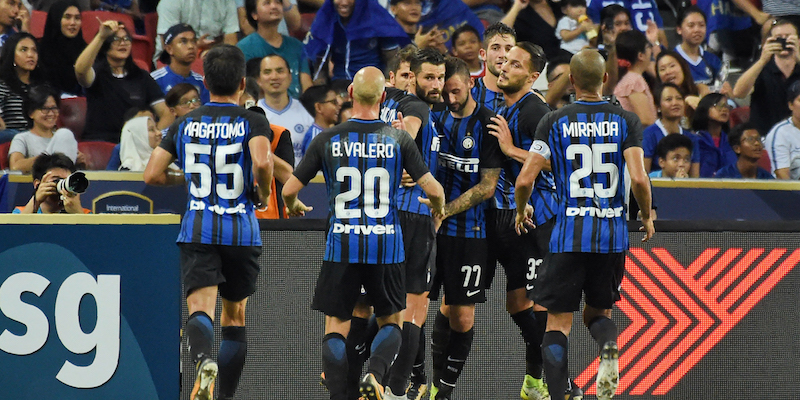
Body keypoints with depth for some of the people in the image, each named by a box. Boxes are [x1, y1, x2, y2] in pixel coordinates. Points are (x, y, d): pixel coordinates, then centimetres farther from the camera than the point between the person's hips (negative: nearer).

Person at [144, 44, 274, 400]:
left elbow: (152, 175, 4)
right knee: (235, 316, 16)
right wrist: (262, 193, -2)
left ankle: (204, 360, -45)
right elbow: (262, 162, -21)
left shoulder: (184, 124, 8)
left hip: (197, 233, 0)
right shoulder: (253, 122, -1)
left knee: (200, 311, -13)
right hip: (241, 231, 0)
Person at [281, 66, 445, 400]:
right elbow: (434, 190, -4)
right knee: (391, 322, 15)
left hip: (341, 247, 0)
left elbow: (290, 190, 2)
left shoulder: (327, 139, -1)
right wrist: (438, 208, 20)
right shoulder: (399, 140, -2)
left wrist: (293, 207, 26)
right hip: (386, 247, 0)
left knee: (336, 329, 7)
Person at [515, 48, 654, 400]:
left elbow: (525, 180, -5)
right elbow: (639, 179, -10)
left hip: (568, 236, -2)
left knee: (557, 324, 4)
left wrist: (521, 212, 16)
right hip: (613, 234, 2)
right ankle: (608, 347, -14)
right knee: (598, 313, 20)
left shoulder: (554, 122, -1)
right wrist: (647, 217, 9)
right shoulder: (625, 121, 1)